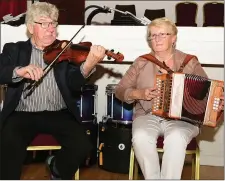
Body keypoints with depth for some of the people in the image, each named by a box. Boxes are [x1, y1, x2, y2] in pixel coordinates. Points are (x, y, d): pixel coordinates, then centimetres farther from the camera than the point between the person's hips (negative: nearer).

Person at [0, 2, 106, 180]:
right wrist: (19, 71, -26)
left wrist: (89, 64, -26)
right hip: (23, 114, -1)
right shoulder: (15, 49, 12)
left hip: (59, 114, 2)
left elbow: (74, 84, -5)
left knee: (82, 145, -21)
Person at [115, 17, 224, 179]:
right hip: (148, 115, 1)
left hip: (182, 118, -1)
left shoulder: (190, 62, 6)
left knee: (176, 138, -35)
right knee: (140, 137, -33)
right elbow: (120, 90, 9)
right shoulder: (142, 62, 7)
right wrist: (138, 93, -10)